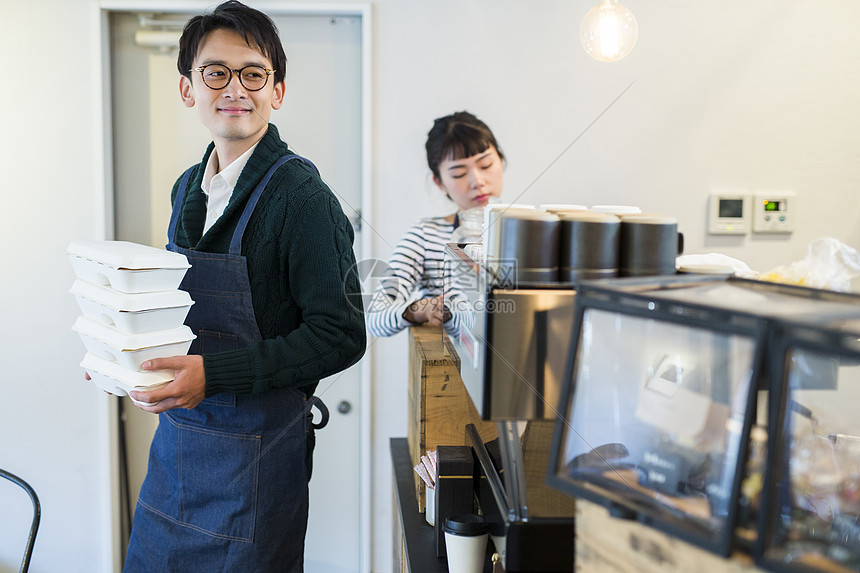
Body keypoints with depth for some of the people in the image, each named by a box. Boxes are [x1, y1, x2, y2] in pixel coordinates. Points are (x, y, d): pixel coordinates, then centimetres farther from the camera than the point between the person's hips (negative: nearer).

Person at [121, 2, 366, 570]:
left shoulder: (302, 195, -17)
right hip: (177, 435, 7)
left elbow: (340, 336, -19)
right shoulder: (189, 188, 6)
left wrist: (215, 373, -23)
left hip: (256, 446, -7)